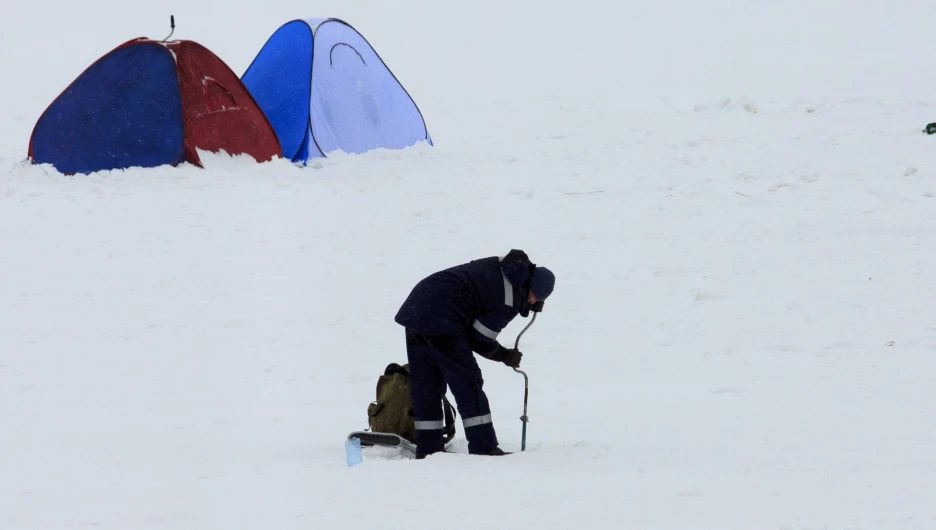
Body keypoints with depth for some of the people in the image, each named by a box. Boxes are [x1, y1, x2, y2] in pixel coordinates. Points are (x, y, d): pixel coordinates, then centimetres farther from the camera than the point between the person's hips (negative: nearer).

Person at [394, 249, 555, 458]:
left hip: (414, 308, 9)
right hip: (440, 319, -9)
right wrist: (506, 356, 15)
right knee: (468, 382, -1)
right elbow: (480, 340, -4)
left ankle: (428, 449, 17)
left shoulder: (505, 265, 14)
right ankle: (483, 448, -1)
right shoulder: (511, 300, -9)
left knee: (425, 385, 13)